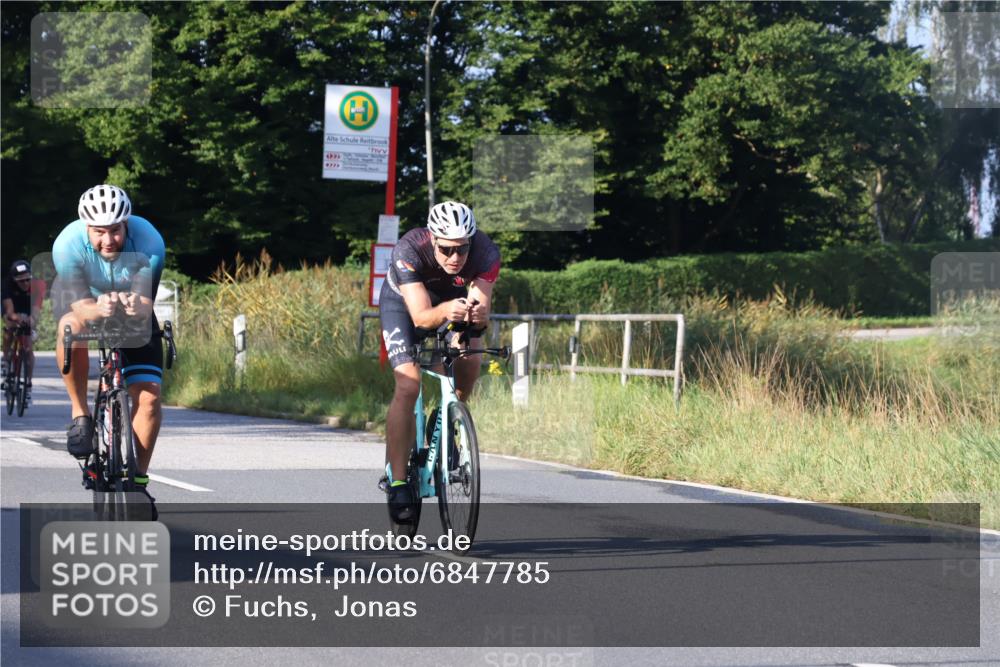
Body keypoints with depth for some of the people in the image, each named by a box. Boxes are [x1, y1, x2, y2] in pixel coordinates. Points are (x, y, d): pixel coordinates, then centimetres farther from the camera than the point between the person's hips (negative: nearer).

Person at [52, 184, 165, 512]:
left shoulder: (149, 243, -32)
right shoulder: (67, 244, -32)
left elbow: (146, 300, -29)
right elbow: (79, 305, -31)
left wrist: (138, 307, -53)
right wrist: (99, 309, -54)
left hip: (134, 316, 1)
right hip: (86, 303, -1)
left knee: (148, 396, -13)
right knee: (71, 326, -38)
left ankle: (139, 478, 4)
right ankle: (80, 414, -18)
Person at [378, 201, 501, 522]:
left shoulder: (486, 252, -32)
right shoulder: (408, 251, -39)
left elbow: (480, 307, -38)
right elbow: (421, 316, -44)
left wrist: (477, 315, -60)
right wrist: (446, 310, -64)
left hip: (453, 299, 3)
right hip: (404, 302, -3)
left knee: (469, 362, -22)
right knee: (408, 386, -20)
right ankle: (397, 483, -17)